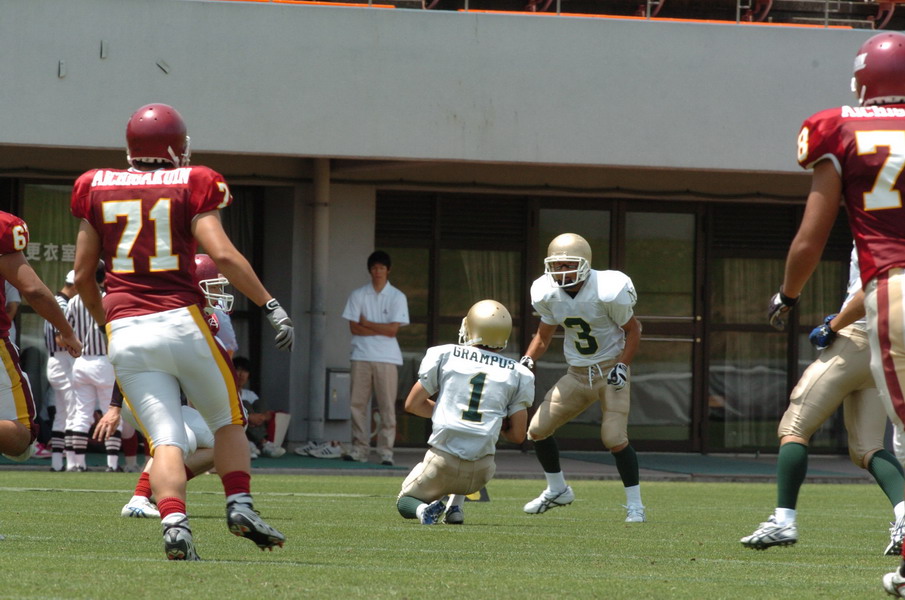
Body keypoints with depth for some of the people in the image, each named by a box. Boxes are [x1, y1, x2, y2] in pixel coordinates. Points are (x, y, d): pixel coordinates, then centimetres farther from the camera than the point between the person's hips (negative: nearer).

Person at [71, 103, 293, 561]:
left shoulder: (98, 189, 12)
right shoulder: (190, 186, 3)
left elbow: (83, 275, 17)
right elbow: (222, 255, -11)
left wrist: (103, 321, 33)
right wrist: (271, 305, -7)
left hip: (125, 332, 2)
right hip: (181, 321, -2)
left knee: (165, 439, -2)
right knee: (227, 420, 18)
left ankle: (174, 524, -23)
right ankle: (240, 506, 2)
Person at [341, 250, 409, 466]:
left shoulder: (397, 297, 4)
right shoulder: (358, 295, 8)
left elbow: (393, 329, -4)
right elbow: (354, 327, 0)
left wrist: (367, 324, -1)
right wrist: (381, 330, -6)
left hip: (387, 358, -2)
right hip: (362, 356, 2)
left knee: (387, 406, -5)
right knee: (358, 403, -1)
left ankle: (386, 451, -3)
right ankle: (360, 448, 5)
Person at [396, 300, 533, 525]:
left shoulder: (444, 356, 2)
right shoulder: (518, 374, 5)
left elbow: (412, 404, 8)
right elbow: (517, 435, 5)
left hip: (442, 463, -2)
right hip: (480, 473, 2)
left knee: (405, 502, 26)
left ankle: (424, 509, -10)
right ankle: (455, 507, 21)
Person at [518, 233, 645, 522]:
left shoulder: (607, 292, -20)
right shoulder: (549, 295, -4)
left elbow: (632, 329, -8)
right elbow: (544, 335, 11)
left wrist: (622, 366, -18)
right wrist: (528, 360, -6)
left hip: (610, 371, -6)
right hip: (577, 375, 6)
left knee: (614, 438, -19)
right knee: (537, 430, 2)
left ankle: (635, 505, -5)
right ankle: (557, 490, 25)